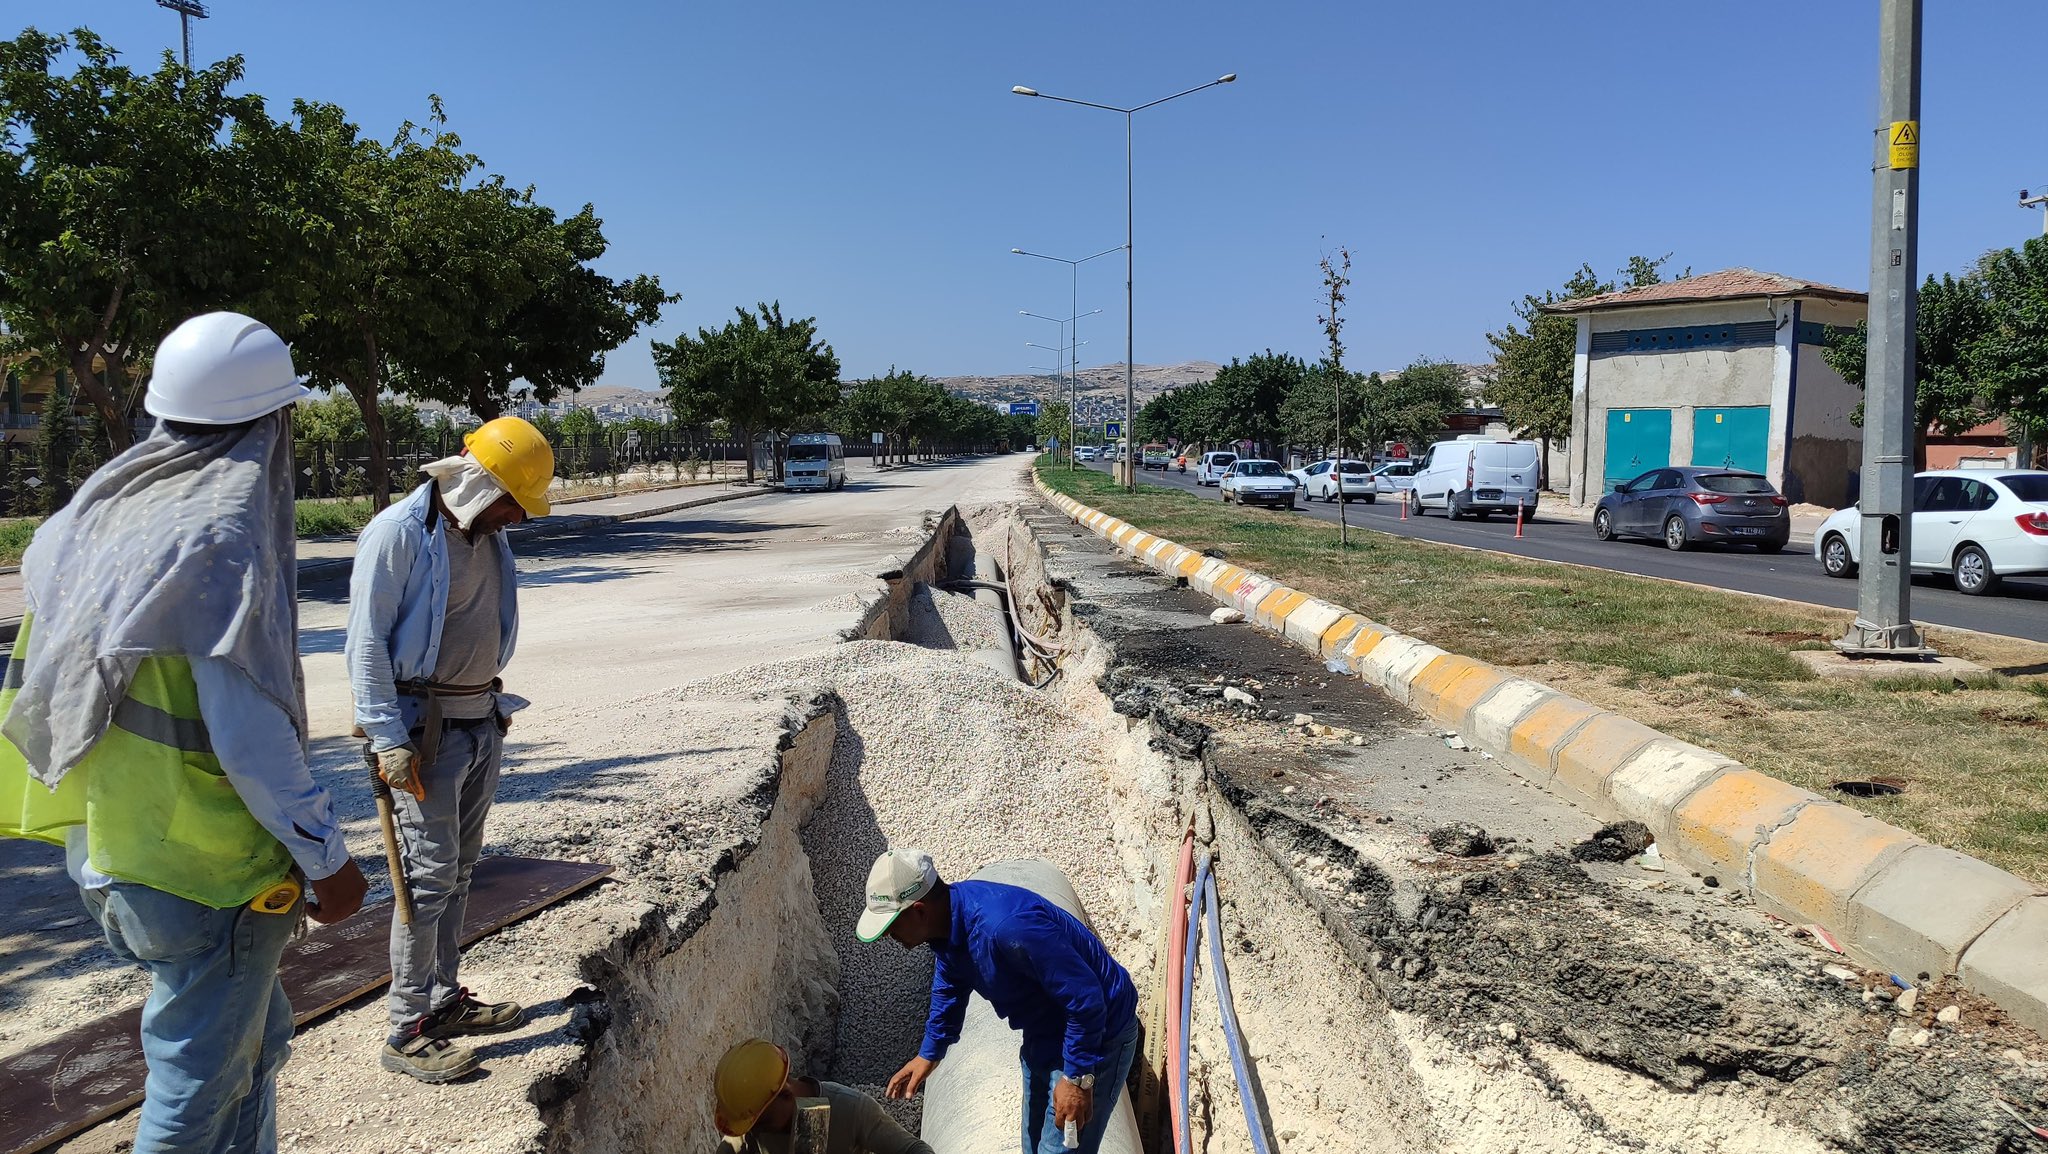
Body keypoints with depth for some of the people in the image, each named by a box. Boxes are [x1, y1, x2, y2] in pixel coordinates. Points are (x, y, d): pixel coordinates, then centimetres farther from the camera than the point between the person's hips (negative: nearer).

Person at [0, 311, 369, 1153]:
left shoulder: (99, 507, 5)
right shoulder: (226, 534, -20)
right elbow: (250, 735, -21)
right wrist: (325, 857, -12)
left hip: (104, 843, 8)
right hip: (206, 864, -8)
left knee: (257, 1035, 23)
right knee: (199, 1083, 7)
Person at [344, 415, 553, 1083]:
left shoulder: (489, 534, 11)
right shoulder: (400, 533, -14)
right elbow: (366, 643, -16)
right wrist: (389, 740, -19)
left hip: (482, 721, 8)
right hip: (425, 727, -8)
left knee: (461, 867, 14)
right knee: (430, 873, -7)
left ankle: (445, 1000, 26)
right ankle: (407, 1032, 2)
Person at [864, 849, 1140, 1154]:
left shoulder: (1005, 926, -37)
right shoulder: (948, 920, -7)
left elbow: (1085, 998, -32)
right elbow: (950, 990, 16)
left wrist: (1078, 1078, -25)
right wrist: (929, 1054, 22)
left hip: (1096, 1034, -9)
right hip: (1044, 1034, 9)